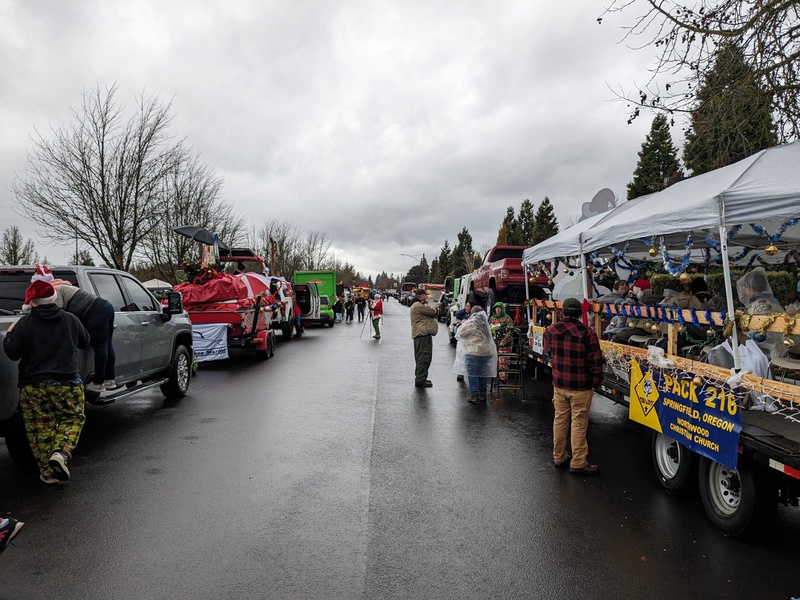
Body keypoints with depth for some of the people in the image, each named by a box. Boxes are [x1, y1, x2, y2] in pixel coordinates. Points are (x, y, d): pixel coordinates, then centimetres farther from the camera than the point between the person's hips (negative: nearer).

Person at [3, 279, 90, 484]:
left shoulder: (25, 323, -7)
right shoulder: (70, 319, 2)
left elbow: (12, 353, -5)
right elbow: (85, 342, 15)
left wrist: (9, 334, 11)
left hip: (33, 385, 0)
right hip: (67, 382, 0)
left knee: (41, 427, 10)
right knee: (73, 418, 13)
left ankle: (48, 472, 14)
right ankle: (60, 453, -11)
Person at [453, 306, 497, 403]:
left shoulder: (470, 323, -8)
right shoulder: (485, 323, 14)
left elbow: (460, 334, -4)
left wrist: (462, 325, 15)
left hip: (474, 352, -7)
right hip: (488, 351, 7)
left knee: (472, 374, 0)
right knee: (483, 374, 13)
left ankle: (474, 395, -1)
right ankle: (482, 395, 19)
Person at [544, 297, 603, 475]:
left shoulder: (551, 330, -4)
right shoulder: (587, 334, -18)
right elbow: (595, 361, -13)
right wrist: (595, 381, 1)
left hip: (559, 384, 4)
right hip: (581, 386, -4)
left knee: (560, 420, 15)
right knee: (578, 424, 4)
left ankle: (559, 457, 27)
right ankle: (578, 463, 12)